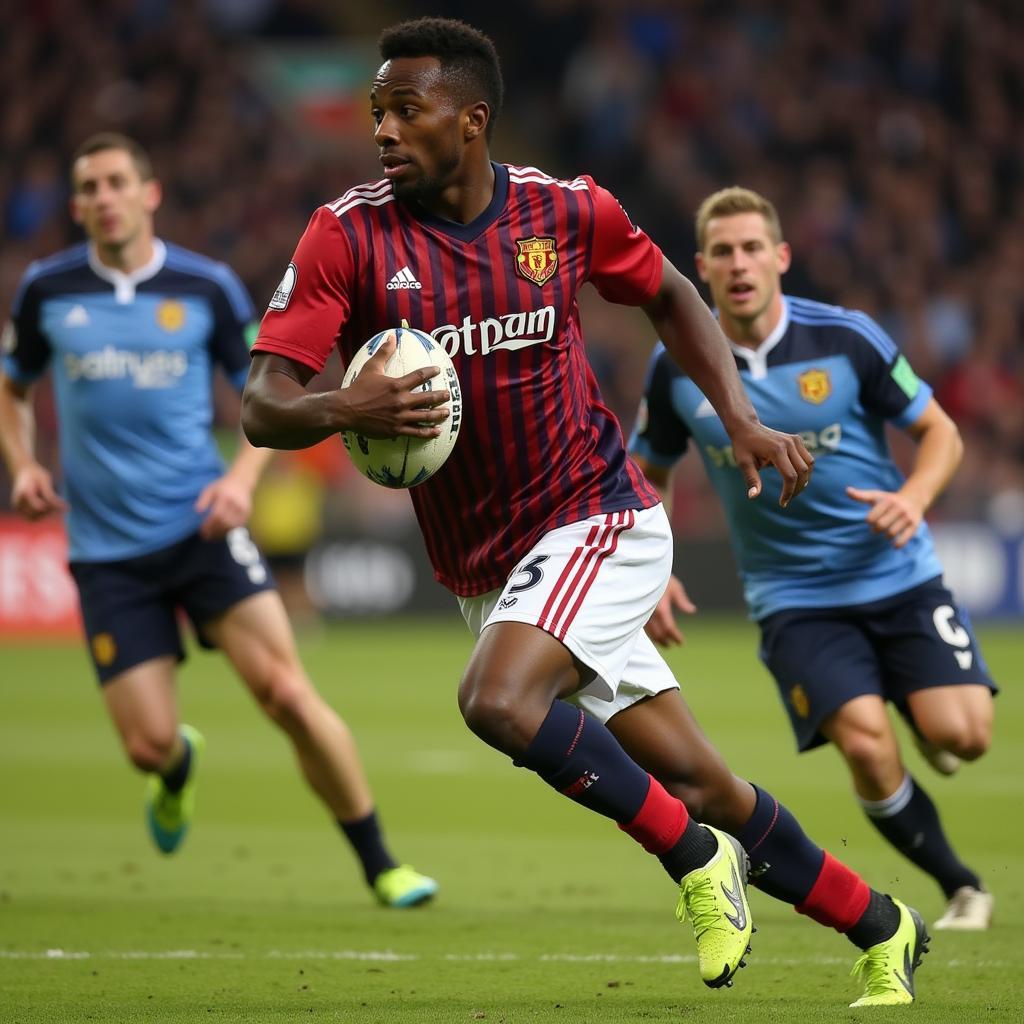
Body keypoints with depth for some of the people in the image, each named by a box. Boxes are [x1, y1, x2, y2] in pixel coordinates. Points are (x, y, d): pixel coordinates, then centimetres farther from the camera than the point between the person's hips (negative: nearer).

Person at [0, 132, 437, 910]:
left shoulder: (207, 287, -2)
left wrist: (244, 476, -10)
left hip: (201, 526, -1)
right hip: (106, 548, 1)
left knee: (288, 693, -15)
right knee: (149, 743, -5)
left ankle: (381, 866, -1)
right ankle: (178, 770, 36)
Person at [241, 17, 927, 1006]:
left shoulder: (566, 211, -5)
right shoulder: (348, 236, -7)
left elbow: (670, 296, 15)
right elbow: (262, 404, -14)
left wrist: (741, 420, 3)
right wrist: (341, 411, -35)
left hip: (598, 520, -3)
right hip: (486, 574, 3)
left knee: (497, 700, -29)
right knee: (696, 785, 4)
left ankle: (697, 858, -9)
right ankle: (882, 930, 24)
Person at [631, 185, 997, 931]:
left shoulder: (846, 338, -9)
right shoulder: (677, 367, -3)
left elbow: (940, 431, 1)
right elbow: (648, 474, 13)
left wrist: (914, 497, -19)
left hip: (898, 575, 0)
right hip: (794, 597, 0)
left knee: (961, 736, -16)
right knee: (865, 742, -22)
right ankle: (959, 885, 1)